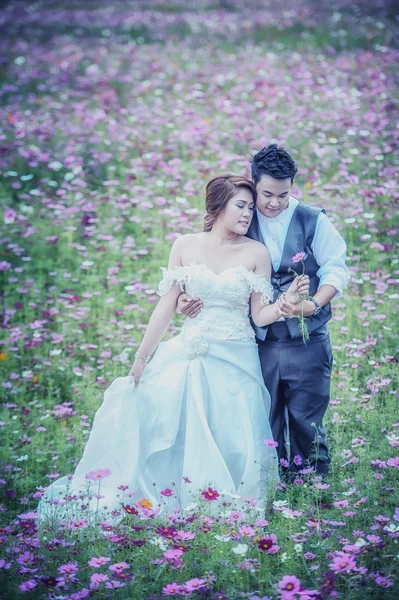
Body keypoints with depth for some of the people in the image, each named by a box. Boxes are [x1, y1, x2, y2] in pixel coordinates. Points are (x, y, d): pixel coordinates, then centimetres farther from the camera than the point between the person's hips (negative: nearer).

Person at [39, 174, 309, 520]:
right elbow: (166, 307, 4)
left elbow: (261, 316, 1)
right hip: (186, 355, 1)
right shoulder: (185, 246, 4)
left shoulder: (256, 253, 1)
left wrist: (289, 300, -18)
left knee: (230, 446, -7)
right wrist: (141, 359, 1)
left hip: (234, 362, -1)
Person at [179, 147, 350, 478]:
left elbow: (336, 269, -1)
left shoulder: (313, 220, -2)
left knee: (306, 422, 1)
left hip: (306, 342, -2)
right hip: (260, 342, 2)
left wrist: (314, 305, -18)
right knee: (265, 423, 6)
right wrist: (189, 297, -8)